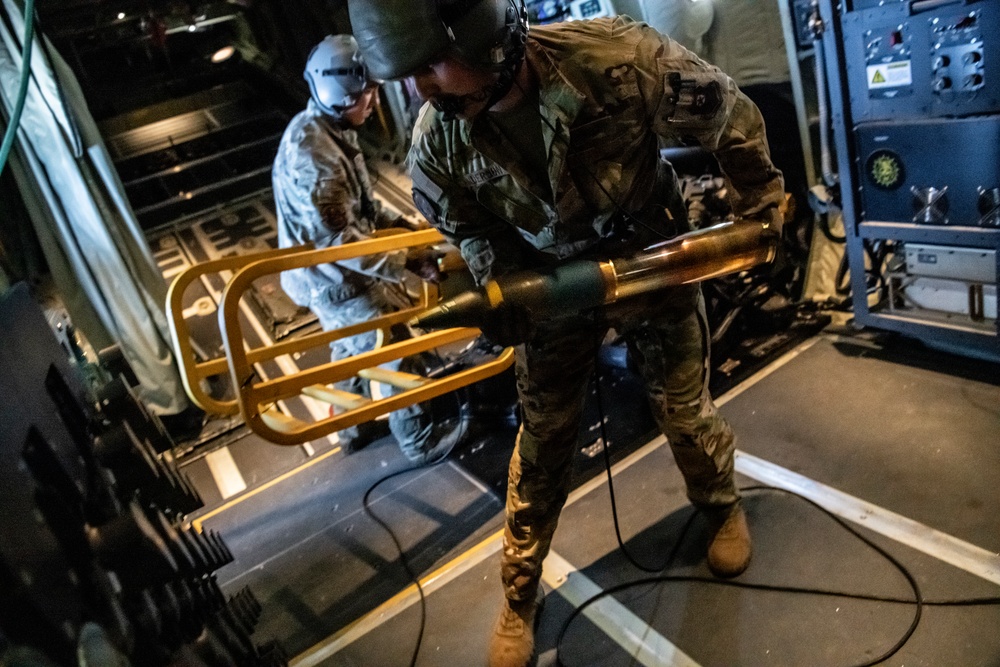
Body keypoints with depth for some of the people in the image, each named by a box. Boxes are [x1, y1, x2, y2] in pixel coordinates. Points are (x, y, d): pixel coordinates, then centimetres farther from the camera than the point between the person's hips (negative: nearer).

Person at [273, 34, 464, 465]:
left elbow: (358, 207, 11)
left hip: (335, 274, 10)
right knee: (396, 357, 3)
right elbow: (337, 239, -32)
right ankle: (421, 441, 22)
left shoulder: (327, 131, 4)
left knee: (352, 350, 25)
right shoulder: (312, 152, -29)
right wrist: (408, 261, -29)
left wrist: (402, 227, 1)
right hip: (337, 280, -10)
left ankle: (356, 429, 45)